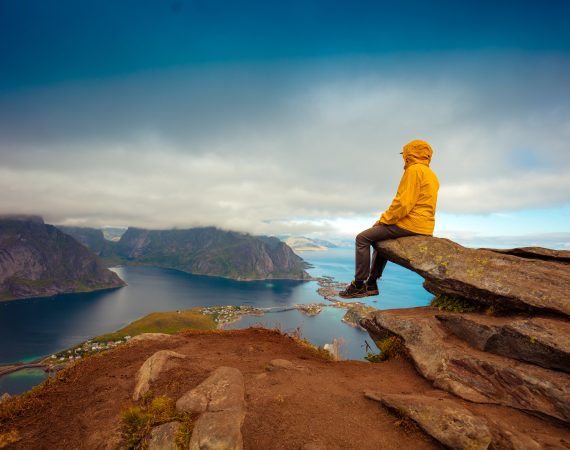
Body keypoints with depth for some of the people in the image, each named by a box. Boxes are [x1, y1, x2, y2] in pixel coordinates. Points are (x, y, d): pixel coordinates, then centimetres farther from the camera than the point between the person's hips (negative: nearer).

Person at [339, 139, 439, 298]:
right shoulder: (432, 175, 20)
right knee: (381, 239, 27)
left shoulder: (414, 169, -10)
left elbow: (403, 203, -20)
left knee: (363, 238, -5)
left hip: (410, 224, -10)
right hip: (424, 226, 10)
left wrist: (383, 220, -7)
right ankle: (372, 283, 24)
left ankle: (359, 284, -4)